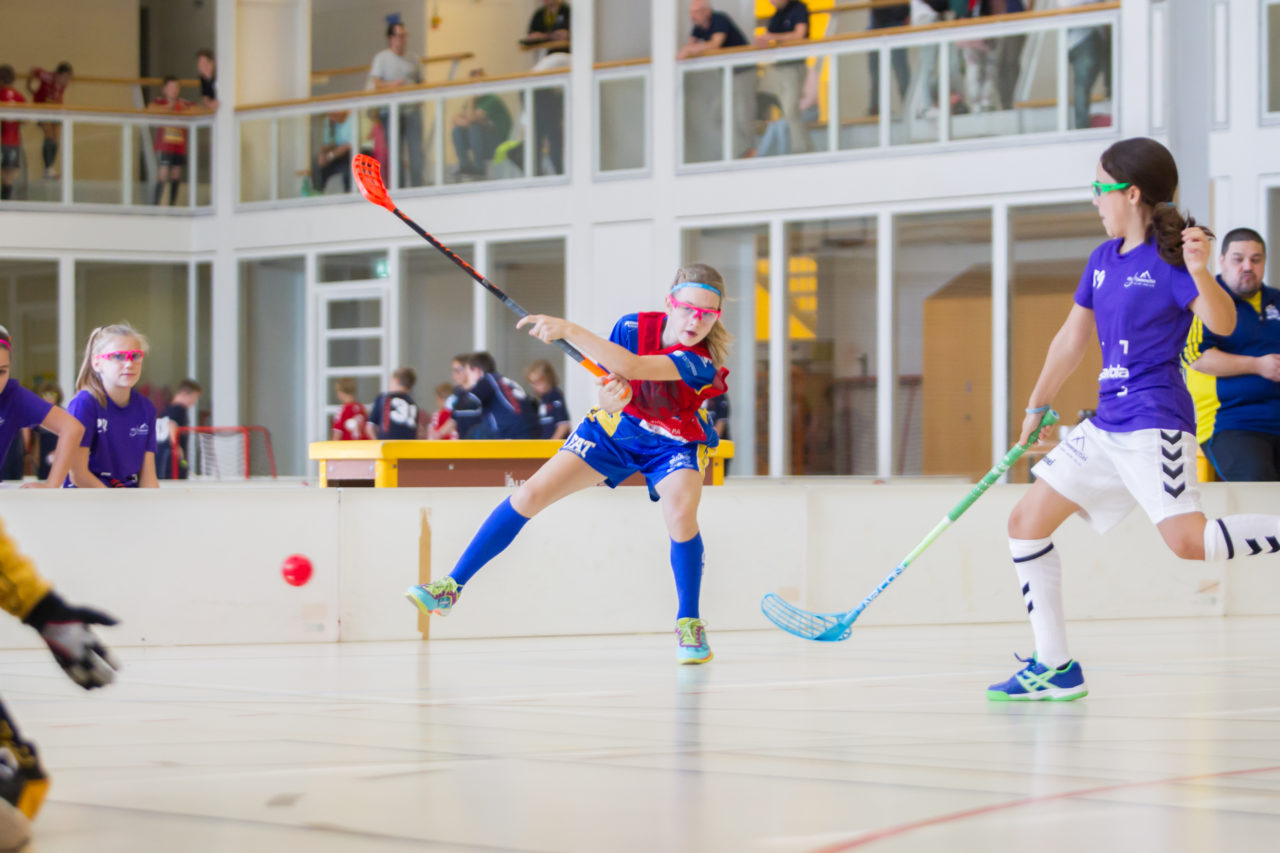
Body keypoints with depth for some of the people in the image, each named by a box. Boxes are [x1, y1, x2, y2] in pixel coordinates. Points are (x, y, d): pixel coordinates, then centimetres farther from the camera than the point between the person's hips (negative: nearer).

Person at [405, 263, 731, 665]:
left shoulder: (701, 362, -33)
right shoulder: (633, 327, -21)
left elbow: (630, 367, -46)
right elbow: (609, 396, -13)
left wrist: (569, 330, -49)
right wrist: (609, 398, -38)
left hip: (672, 445, -3)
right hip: (615, 428, 3)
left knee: (681, 514, -32)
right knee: (530, 495, -8)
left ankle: (688, 623, -9)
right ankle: (451, 587, 3)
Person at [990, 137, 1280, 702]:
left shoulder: (1168, 258, -10)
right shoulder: (1104, 258, 13)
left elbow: (1223, 324, -23)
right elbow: (1073, 337, 23)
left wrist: (1200, 272, -40)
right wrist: (1036, 408, 29)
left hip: (1153, 424, -9)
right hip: (1105, 425, 9)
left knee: (1189, 541, -27)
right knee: (1027, 523, 7)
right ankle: (1054, 668, 11)